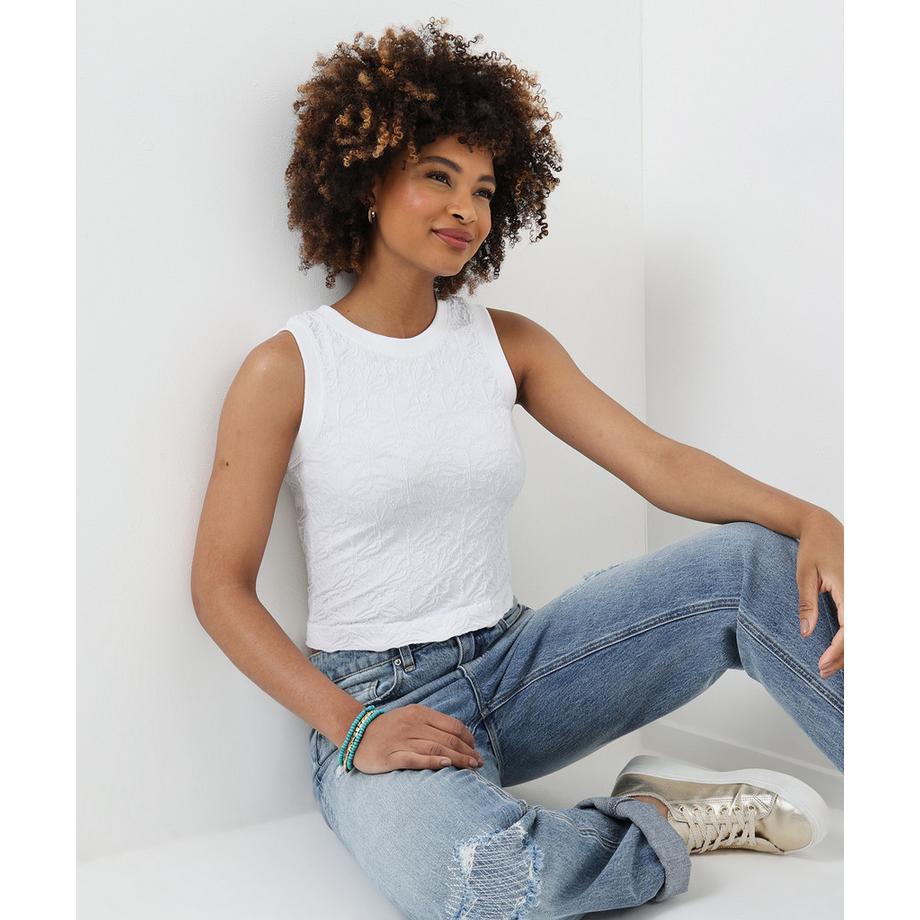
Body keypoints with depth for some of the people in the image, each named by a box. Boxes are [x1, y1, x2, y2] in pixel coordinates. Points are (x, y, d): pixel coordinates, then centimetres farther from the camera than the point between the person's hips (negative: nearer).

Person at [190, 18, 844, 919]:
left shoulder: (506, 343, 5)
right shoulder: (286, 370, -7)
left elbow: (658, 462, -2)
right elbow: (220, 587, -7)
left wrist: (812, 520, -20)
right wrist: (351, 726, -18)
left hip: (512, 663, 5)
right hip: (373, 699, -4)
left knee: (751, 558, -15)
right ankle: (660, 822, -8)